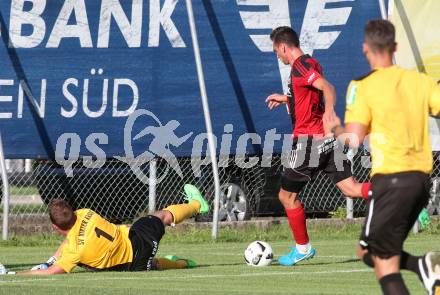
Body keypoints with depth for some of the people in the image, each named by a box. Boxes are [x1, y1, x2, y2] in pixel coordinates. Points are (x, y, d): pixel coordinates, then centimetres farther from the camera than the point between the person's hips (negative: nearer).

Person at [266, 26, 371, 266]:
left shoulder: (300, 66, -12)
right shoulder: (311, 64, 17)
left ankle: (302, 248, 15)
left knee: (287, 195, 7)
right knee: (349, 188, -1)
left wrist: (329, 110, -42)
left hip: (308, 140, -9)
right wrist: (285, 99, 40)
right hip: (327, 139, 9)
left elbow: (327, 88, -28)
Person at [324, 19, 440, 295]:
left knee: (385, 266, -1)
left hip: (391, 179, -6)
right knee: (368, 251, 19)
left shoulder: (362, 87, -6)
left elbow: (353, 141, -11)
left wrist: (334, 127, 9)